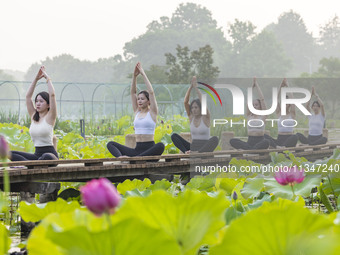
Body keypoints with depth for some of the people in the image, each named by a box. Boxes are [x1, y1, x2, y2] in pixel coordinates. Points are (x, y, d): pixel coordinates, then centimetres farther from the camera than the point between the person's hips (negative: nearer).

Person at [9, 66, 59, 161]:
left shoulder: (50, 117, -2)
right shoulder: (33, 116, 13)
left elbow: (52, 95, -12)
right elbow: (28, 96, 12)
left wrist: (47, 78, -2)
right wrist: (36, 79, 10)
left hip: (50, 154, -6)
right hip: (37, 155, 6)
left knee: (46, 157, -42)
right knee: (12, 153, -16)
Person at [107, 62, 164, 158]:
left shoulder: (152, 112, 3)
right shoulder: (137, 112, 15)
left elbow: (151, 92, -6)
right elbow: (133, 92, 9)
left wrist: (143, 74, -4)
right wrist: (135, 76, -2)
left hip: (149, 148, -5)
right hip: (137, 149, 5)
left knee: (160, 146, -40)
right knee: (110, 144, -11)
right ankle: (120, 157, -44)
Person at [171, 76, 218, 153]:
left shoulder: (206, 117, -2)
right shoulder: (191, 117, 8)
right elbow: (185, 102, -3)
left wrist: (196, 87, -15)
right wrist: (191, 86, -11)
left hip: (205, 149, -4)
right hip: (193, 147, 4)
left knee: (215, 139, -36)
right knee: (174, 136, -12)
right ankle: (187, 152, -31)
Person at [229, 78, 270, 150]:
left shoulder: (262, 115, 6)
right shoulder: (249, 115, 13)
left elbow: (262, 99, -1)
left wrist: (256, 85, 3)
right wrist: (252, 86, 6)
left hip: (260, 140, -3)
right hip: (250, 141, 3)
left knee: (266, 142, -41)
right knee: (232, 141, -24)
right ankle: (251, 149, -35)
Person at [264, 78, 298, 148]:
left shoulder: (292, 114, 5)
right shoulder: (279, 114, 13)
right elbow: (277, 99, 5)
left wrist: (287, 86, 0)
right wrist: (281, 87, 2)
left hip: (289, 139, -3)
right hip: (279, 139, 3)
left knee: (295, 137, -39)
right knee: (265, 136, -25)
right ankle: (277, 147, -46)